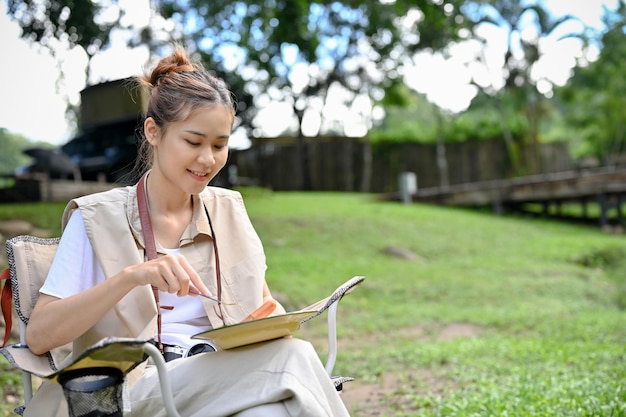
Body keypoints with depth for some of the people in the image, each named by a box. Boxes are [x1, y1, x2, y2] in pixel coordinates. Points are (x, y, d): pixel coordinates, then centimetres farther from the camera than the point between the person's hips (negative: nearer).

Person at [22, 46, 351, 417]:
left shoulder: (229, 210, 15)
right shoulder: (96, 220, 1)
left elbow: (263, 302, 22)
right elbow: (38, 336, -7)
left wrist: (272, 318, -4)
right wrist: (130, 276, -21)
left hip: (230, 379, 5)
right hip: (136, 386, -5)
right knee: (292, 359, -32)